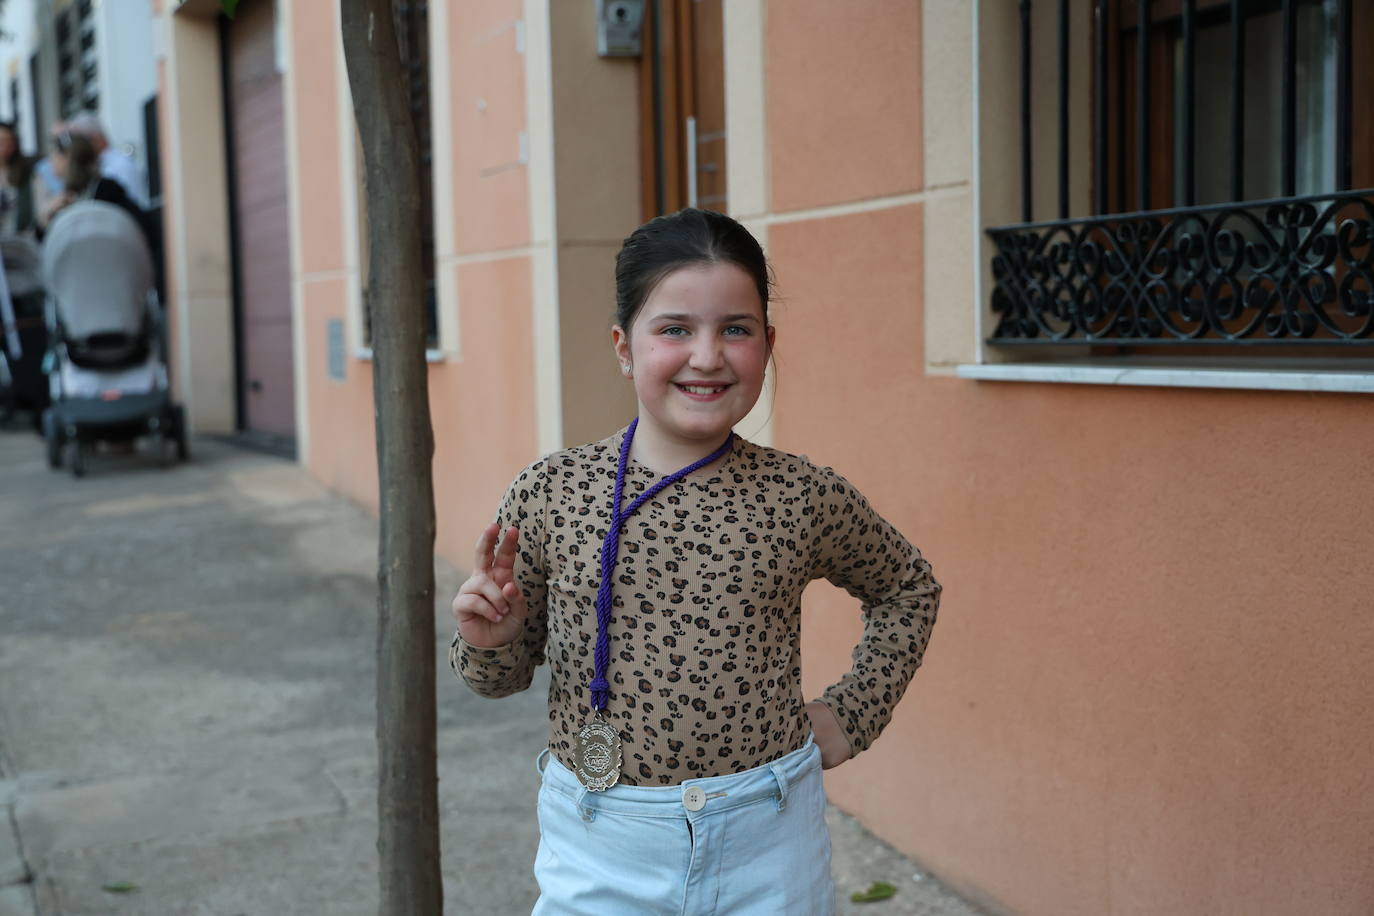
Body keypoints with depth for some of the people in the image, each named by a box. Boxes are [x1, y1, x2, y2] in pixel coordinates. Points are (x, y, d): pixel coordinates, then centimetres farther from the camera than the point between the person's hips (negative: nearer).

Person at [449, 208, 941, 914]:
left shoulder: (805, 497, -6)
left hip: (770, 853, 0)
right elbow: (506, 674, 3)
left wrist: (854, 712, 5)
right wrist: (489, 642, -18)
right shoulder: (549, 493, -8)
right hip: (599, 855, 0)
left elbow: (908, 591, 13)